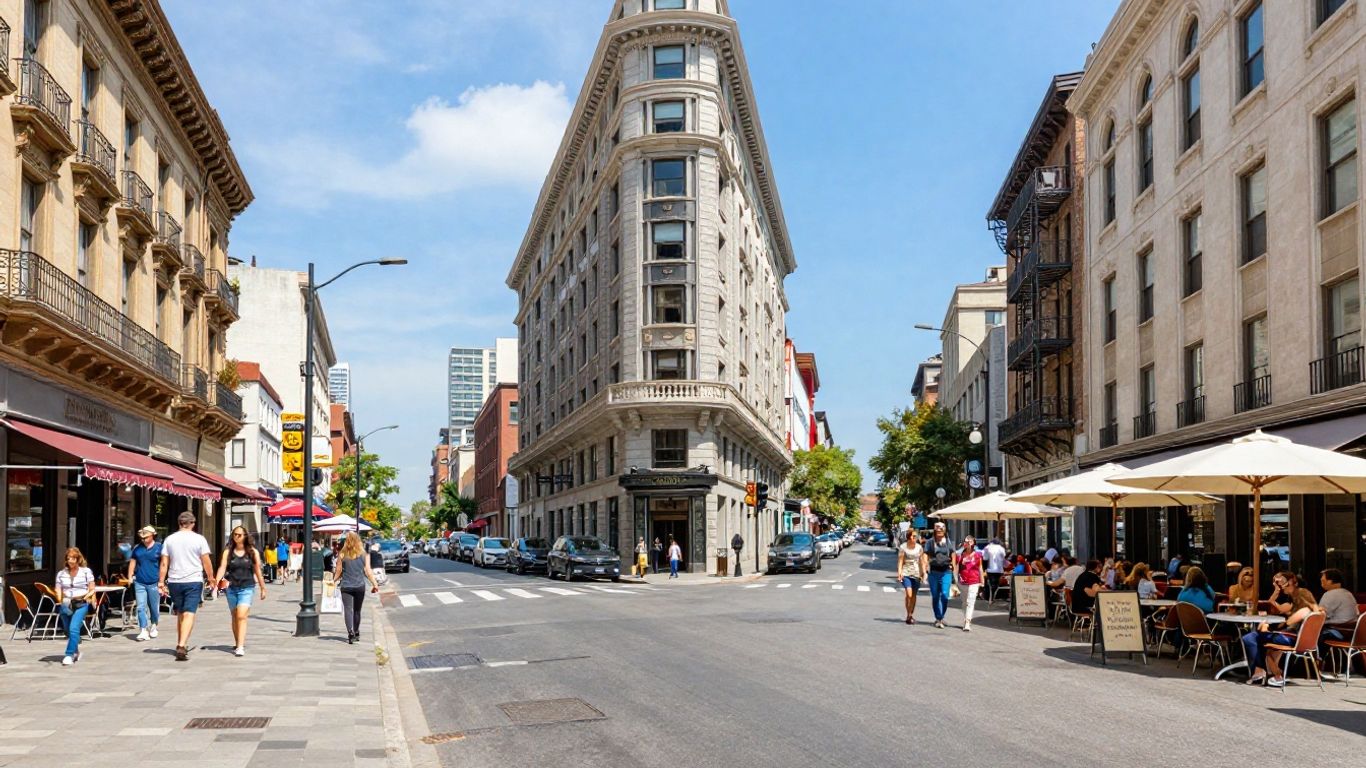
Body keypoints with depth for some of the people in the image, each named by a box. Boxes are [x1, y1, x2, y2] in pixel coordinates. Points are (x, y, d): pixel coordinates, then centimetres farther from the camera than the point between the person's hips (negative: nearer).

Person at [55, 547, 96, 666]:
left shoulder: (86, 571, 3)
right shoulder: (61, 573, 11)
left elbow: (92, 590, 4)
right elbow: (58, 590, 9)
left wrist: (86, 597, -12)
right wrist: (60, 600, -10)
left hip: (81, 604, -4)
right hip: (66, 605, 4)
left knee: (74, 628, -19)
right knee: (68, 630, 13)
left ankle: (69, 655, -17)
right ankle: (76, 652, 34)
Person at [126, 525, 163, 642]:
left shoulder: (159, 547, -1)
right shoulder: (137, 548, 8)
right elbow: (132, 562, 15)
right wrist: (130, 577, 6)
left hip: (154, 583, -2)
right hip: (139, 583, 2)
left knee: (154, 608, 8)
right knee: (141, 607, -5)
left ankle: (153, 626, 31)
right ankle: (143, 631, -4)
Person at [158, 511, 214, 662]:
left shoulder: (169, 539, 5)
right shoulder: (199, 539, -4)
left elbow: (164, 563, 3)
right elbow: (206, 562, -2)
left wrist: (161, 581, 8)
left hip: (174, 582, 4)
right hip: (193, 581, -3)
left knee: (180, 613, 18)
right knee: (189, 614, -7)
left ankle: (181, 644, 26)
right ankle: (182, 646, -21)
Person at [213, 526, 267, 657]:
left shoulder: (252, 552, 2)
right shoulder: (228, 552, 6)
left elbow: (257, 571, 7)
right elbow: (222, 567, -6)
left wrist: (263, 588, 10)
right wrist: (217, 580, -24)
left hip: (247, 588, -3)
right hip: (232, 588, 3)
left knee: (241, 616, -15)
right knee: (235, 617, 13)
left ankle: (240, 647, -20)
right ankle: (237, 643, 29)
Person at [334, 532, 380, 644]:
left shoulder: (342, 555, -3)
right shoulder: (364, 555, 1)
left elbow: (338, 571, 0)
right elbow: (368, 571, -1)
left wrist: (333, 580, 15)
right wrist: (375, 584, 5)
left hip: (346, 586, -2)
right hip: (360, 586, 2)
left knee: (347, 609, -3)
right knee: (357, 610, 15)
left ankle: (350, 632, -22)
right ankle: (356, 633, 25)